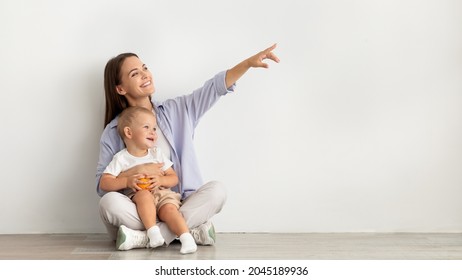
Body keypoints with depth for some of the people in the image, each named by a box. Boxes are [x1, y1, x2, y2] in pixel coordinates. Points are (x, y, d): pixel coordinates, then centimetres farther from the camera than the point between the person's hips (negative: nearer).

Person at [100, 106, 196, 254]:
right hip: (136, 197, -2)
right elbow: (104, 183, -4)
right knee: (144, 195, -35)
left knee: (169, 209, -30)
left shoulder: (157, 153, 12)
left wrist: (160, 180, -11)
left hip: (162, 193, 2)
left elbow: (174, 178, 12)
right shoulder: (121, 158, 2)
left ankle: (187, 238, -40)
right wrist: (127, 182, -18)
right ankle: (153, 232, -38)